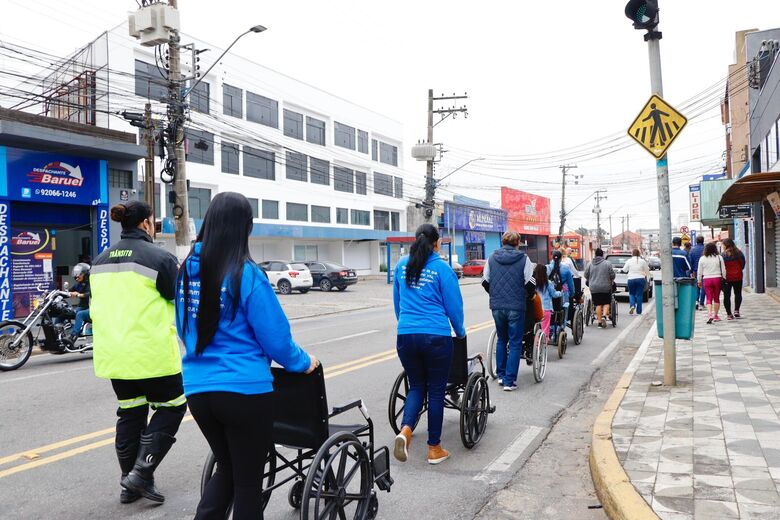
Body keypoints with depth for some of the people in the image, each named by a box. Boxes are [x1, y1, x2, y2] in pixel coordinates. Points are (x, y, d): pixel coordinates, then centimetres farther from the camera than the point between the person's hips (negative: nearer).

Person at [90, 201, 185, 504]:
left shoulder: (100, 261, 10)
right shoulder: (160, 258, -13)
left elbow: (98, 307, 19)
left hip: (112, 354, 7)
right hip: (152, 353, -7)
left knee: (130, 413, 18)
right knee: (171, 407, 10)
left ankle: (130, 485, 25)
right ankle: (141, 473, 1)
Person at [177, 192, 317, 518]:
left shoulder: (186, 271, 3)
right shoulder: (246, 274, -15)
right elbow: (274, 335, -12)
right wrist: (302, 363, 6)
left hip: (197, 389, 6)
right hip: (244, 390, -6)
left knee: (227, 470, 24)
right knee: (248, 481, 11)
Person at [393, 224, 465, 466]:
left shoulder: (402, 265, 8)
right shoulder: (442, 268, -6)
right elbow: (453, 305, -1)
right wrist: (460, 332, 16)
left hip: (405, 335, 4)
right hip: (436, 337, -4)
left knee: (416, 386, 18)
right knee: (436, 391, 9)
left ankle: (405, 430, -6)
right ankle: (434, 448, 18)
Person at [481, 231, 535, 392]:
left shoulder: (492, 258, 5)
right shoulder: (523, 259, -4)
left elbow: (485, 281, 9)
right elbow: (530, 283, -6)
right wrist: (529, 296, 14)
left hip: (497, 306, 3)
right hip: (516, 306, -3)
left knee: (501, 340, 20)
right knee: (515, 343, 4)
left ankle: (501, 375, 23)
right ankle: (509, 381, 3)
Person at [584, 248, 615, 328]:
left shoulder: (590, 264, 2)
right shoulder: (607, 264, -5)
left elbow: (586, 275, 6)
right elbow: (612, 275, -2)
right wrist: (611, 281, 19)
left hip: (594, 288, 2)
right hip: (605, 287, -2)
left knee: (598, 304, 7)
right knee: (606, 303, 10)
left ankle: (600, 322, 7)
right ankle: (604, 316, -12)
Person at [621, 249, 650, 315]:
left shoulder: (629, 261, -1)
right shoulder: (642, 261, 0)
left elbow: (624, 270, 6)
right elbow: (647, 271, 7)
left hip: (631, 279, 0)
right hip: (640, 279, 0)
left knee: (631, 294, 14)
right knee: (639, 295, 6)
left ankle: (632, 305, -11)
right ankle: (638, 311, 8)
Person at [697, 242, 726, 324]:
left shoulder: (702, 259, -1)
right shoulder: (719, 257, -1)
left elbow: (699, 272, 4)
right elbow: (723, 270, 1)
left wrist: (699, 281, 14)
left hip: (706, 280, -1)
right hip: (717, 278, 1)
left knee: (709, 298, 0)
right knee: (716, 298, 12)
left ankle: (709, 314, -18)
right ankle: (715, 315, 19)